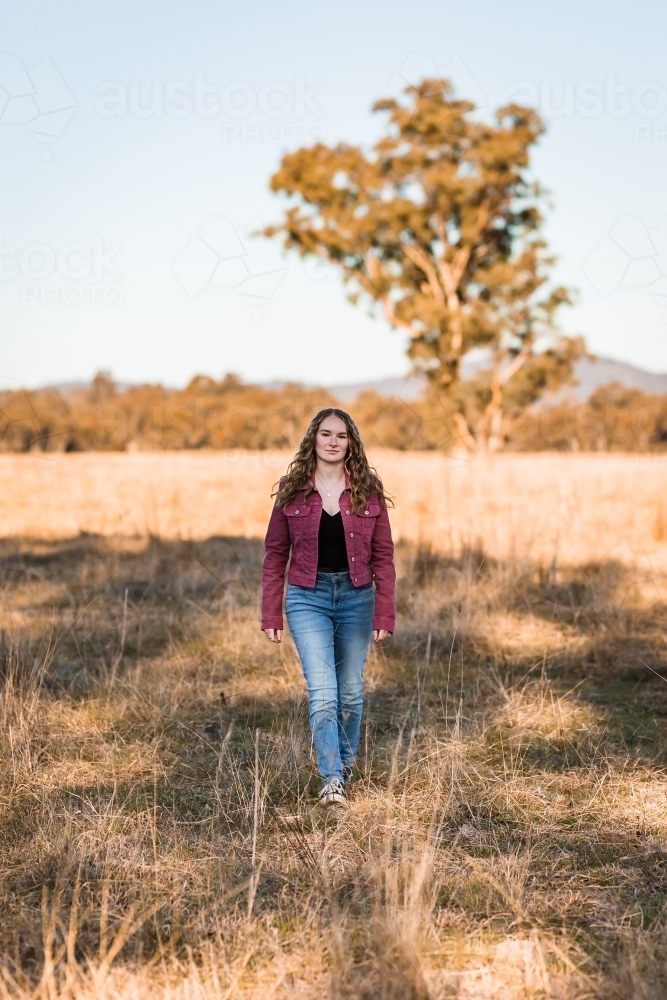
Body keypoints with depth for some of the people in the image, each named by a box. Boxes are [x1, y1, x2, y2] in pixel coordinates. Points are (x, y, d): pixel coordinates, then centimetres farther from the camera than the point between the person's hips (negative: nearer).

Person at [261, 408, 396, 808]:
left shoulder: (368, 490, -1)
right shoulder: (292, 490, -1)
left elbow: (383, 556, 0)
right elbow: (275, 553, 3)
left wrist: (384, 615, -5)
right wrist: (271, 615, 0)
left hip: (356, 597, 1)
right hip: (308, 598, -1)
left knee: (351, 690, 12)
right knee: (323, 692, -12)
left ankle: (346, 760, 35)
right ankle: (332, 780, -12)